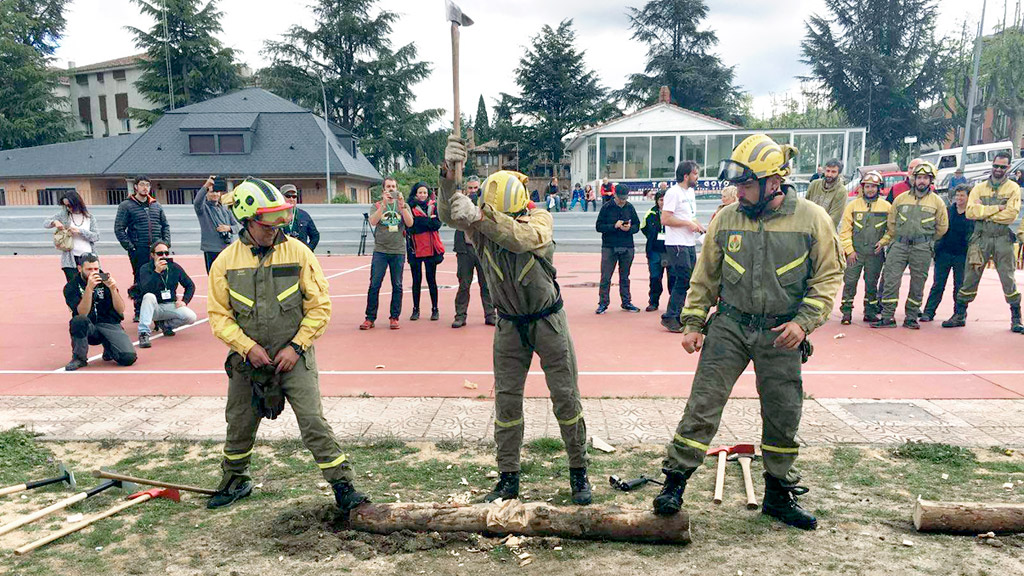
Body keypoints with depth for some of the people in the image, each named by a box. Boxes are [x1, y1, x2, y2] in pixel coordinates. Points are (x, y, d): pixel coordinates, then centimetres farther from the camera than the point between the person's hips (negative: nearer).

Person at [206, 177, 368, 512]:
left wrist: (296, 347, -12)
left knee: (313, 422, -8)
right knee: (239, 425, 18)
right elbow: (219, 315, 0)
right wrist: (247, 347, -13)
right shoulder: (226, 261, -3)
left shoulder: (298, 252, -8)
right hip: (247, 359, 3)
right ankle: (234, 481, 42)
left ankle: (343, 486, 2)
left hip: (294, 357, -3)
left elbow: (320, 306, -6)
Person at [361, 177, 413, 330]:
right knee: (374, 285, -3)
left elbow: (410, 223, -6)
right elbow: (372, 222, -9)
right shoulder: (377, 205, 8)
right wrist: (384, 204, -16)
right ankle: (370, 318, 4)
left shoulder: (403, 205, 9)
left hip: (398, 251, 1)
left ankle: (394, 317, 12)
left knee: (397, 286, 4)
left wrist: (401, 206, -16)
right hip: (380, 250, -1)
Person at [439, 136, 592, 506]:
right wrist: (448, 177, -51)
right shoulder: (479, 223, -10)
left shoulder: (541, 219, -16)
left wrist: (479, 216, -55)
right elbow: (448, 216, -32)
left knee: (566, 398, 4)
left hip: (548, 320, -2)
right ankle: (508, 480, 19)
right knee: (506, 401, 6)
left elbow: (523, 237, -40)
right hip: (510, 324, 2)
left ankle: (579, 474, 21)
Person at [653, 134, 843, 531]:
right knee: (702, 406, -4)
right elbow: (705, 276, 8)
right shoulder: (726, 220, -1)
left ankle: (778, 494, 30)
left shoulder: (811, 219, -6)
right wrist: (693, 323, 5)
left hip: (780, 335, 0)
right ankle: (675, 483, 8)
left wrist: (804, 321, -12)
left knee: (783, 418, 11)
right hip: (728, 327, 0)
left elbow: (828, 277, 0)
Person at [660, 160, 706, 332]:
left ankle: (679, 315, 20)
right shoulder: (674, 192, -12)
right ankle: (670, 317, -5)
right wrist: (688, 223, -16)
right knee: (684, 279, -12)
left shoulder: (691, 192, 18)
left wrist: (697, 225, 9)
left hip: (690, 244, 10)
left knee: (689, 279, 11)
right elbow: (665, 219, -19)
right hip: (677, 245, -9)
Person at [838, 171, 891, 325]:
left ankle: (870, 312, 19)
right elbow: (845, 230, 0)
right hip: (855, 252, -1)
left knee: (872, 283, 9)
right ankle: (846, 312, 2)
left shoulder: (886, 207, 5)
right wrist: (849, 250, -6)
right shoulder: (853, 205, 2)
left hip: (875, 253, 1)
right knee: (850, 281, -4)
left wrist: (883, 241, -6)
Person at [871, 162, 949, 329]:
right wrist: (898, 239, 13)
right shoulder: (901, 198, 9)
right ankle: (887, 317, -1)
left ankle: (911, 318, 14)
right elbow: (891, 222, 16)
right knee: (891, 280, -6)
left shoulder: (937, 202, 6)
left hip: (922, 248, -1)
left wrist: (926, 240, 13)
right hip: (899, 246, 1)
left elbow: (942, 227, 13)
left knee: (917, 284, 4)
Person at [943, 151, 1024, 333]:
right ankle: (959, 315, 11)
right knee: (970, 277, 3)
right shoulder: (979, 188, 10)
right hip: (980, 238, 1)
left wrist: (984, 212, -9)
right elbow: (970, 211, -6)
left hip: (1003, 238, -1)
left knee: (1008, 279, 1)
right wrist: (996, 208, -12)